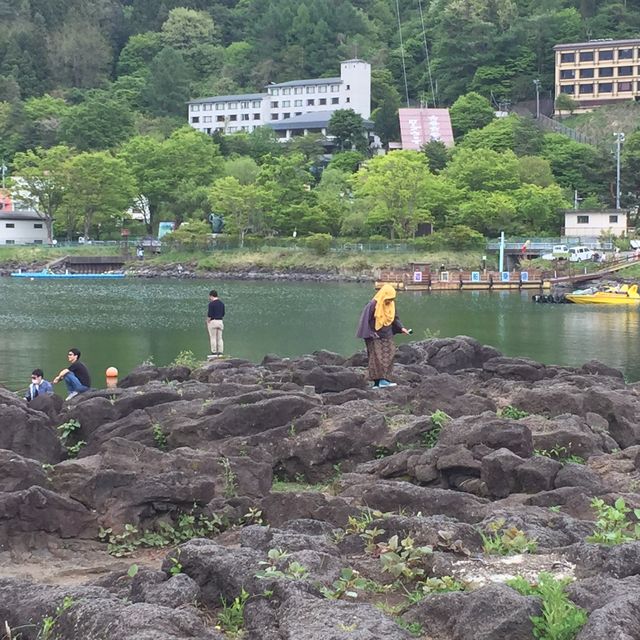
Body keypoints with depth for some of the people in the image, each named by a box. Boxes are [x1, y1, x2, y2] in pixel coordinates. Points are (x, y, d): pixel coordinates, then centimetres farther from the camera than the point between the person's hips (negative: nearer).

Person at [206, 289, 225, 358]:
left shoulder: (211, 303, -12)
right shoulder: (222, 303, 9)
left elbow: (209, 314, -15)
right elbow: (223, 314, 13)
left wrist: (208, 322, -5)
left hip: (213, 321, -6)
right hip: (220, 321, 6)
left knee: (213, 338, -2)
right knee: (219, 338, 7)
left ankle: (214, 352, -3)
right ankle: (220, 353, 5)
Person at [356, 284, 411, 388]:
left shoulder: (390, 304, 3)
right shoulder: (372, 305, -17)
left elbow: (394, 318, 16)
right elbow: (365, 321, -14)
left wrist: (401, 328, 3)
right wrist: (370, 334, -17)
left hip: (387, 337, 6)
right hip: (375, 338, -6)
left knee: (388, 358, 0)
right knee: (377, 358, -9)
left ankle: (383, 380, 1)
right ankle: (377, 381, -13)